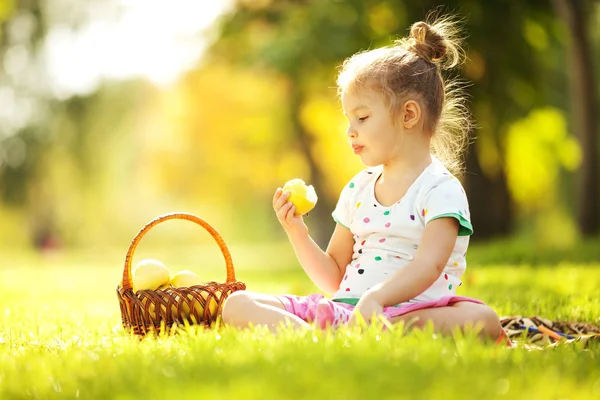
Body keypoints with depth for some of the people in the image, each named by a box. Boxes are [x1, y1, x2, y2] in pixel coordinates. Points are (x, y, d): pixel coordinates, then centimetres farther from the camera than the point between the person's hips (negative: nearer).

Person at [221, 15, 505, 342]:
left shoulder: (440, 190, -1)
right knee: (238, 303, -9)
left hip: (408, 313, -5)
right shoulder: (358, 189, 19)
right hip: (342, 309, 6)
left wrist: (375, 298, -36)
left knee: (483, 320, -36)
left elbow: (427, 267, -18)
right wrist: (297, 233, 6)